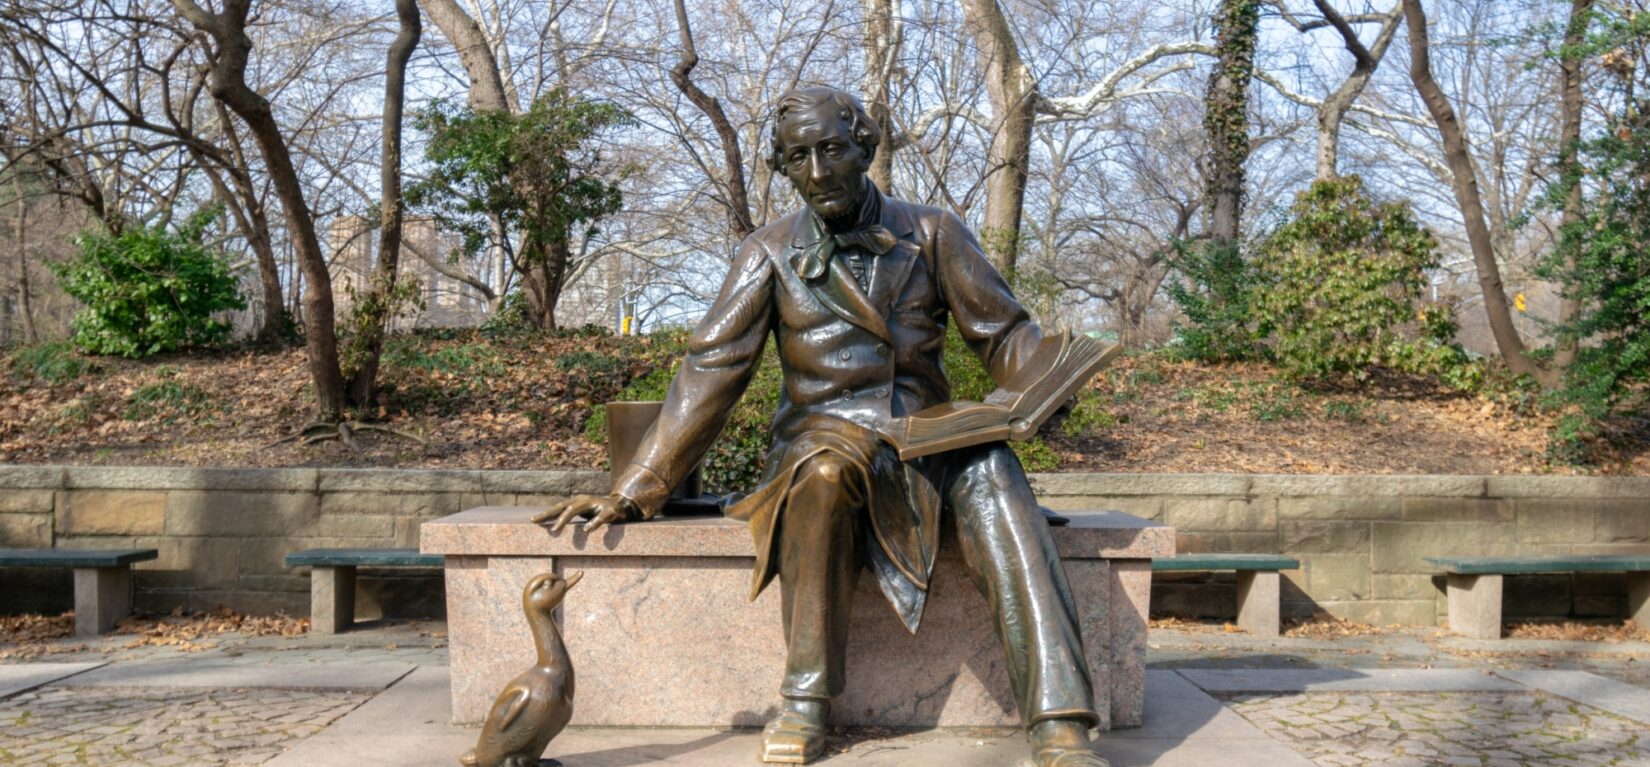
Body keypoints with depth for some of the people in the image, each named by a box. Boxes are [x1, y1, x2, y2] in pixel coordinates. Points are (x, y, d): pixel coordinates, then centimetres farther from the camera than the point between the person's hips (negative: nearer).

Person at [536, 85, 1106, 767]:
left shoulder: (931, 233, 7)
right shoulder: (771, 254, 4)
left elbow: (1002, 331, 6)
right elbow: (710, 373, 0)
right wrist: (633, 493, -6)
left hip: (925, 445, 1)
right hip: (824, 436, -1)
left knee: (990, 473, -32)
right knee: (826, 466, -37)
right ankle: (805, 703, -24)